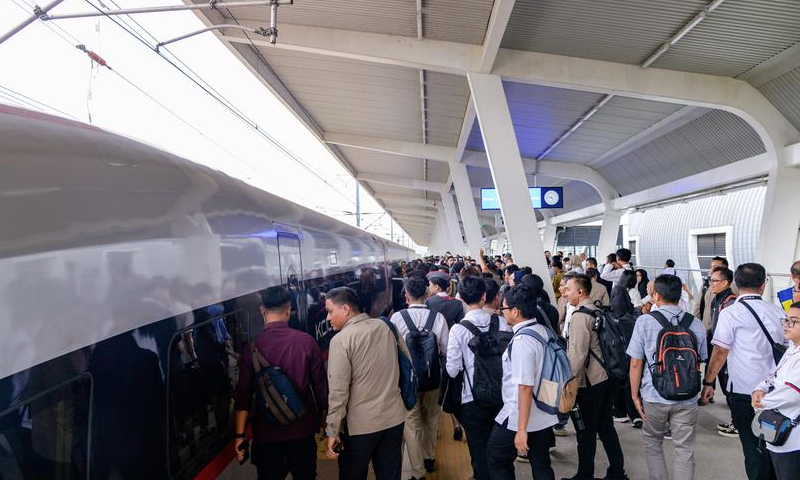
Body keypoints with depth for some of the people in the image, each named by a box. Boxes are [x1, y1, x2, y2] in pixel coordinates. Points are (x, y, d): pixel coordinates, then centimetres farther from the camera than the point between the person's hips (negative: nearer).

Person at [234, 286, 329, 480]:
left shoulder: (252, 347, -11)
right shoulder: (306, 341, -10)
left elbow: (243, 395, -7)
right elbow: (321, 386, -3)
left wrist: (240, 435, 1)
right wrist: (324, 420, 11)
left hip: (266, 433, 0)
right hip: (302, 428, 1)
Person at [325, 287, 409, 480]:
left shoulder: (341, 340, -16)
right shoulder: (386, 326, 1)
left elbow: (338, 391, -17)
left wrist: (332, 432, -10)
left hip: (360, 425, -5)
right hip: (394, 418, 5)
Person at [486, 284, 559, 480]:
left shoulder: (522, 340, -24)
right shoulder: (543, 331, 2)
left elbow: (525, 387, -26)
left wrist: (521, 429, -22)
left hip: (518, 417, -8)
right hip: (544, 416, 8)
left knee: (496, 461, 11)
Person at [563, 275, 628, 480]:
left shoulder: (580, 316, -17)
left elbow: (577, 353, -21)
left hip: (590, 382, -8)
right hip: (608, 376, 9)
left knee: (586, 430, 3)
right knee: (606, 425, 17)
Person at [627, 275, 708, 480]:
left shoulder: (645, 321, -9)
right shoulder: (697, 324, -2)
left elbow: (636, 364, -7)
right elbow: (700, 361, 10)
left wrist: (635, 394, 3)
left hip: (654, 396, -1)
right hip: (688, 397, 2)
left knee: (652, 442, 20)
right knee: (685, 449, 11)